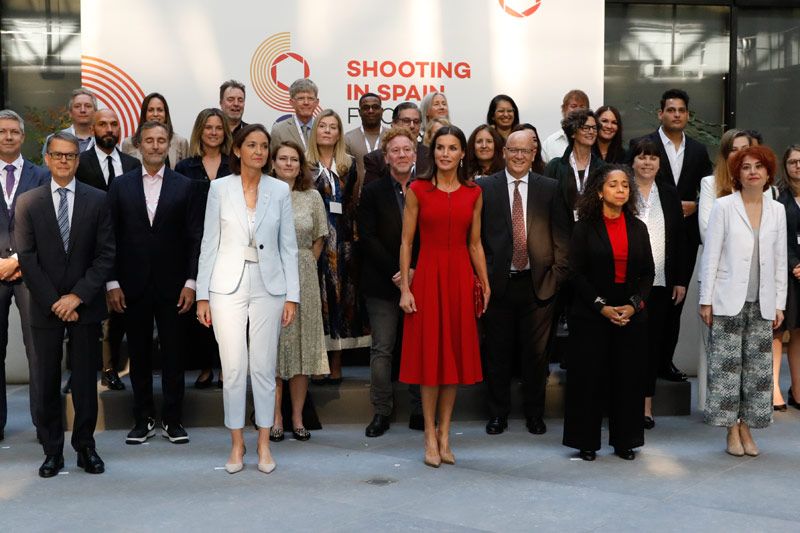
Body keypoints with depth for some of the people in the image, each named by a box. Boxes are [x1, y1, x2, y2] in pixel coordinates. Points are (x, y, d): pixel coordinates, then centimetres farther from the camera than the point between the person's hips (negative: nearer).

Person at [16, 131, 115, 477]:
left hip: (85, 305, 0)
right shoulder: (28, 202, 3)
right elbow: (27, 258, -1)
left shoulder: (97, 200, 3)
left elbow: (106, 254, -2)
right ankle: (52, 451, 16)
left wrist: (78, 296, -10)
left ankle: (85, 447, 17)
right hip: (45, 307, 0)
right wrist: (54, 302, -8)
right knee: (47, 382, 5)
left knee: (86, 380, 5)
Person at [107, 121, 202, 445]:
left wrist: (191, 282, -6)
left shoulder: (184, 186, 3)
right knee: (139, 354, 8)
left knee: (173, 353, 4)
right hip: (133, 285, 1)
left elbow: (195, 237, 1)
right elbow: (111, 237, 4)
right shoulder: (121, 185, 5)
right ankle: (143, 419, 18)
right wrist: (112, 282, -2)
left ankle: (172, 420, 14)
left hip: (172, 285, -1)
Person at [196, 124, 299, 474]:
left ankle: (264, 443, 17)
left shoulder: (280, 190, 3)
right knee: (233, 368, 2)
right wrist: (203, 295, 0)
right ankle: (236, 443, 16)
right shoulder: (220, 188, 1)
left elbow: (288, 246, 4)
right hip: (228, 285, -1)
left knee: (264, 367, 4)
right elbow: (209, 244, 3)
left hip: (268, 286, 1)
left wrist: (292, 296, 0)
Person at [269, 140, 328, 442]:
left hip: (304, 278, 2)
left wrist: (303, 265, 7)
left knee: (302, 345, 4)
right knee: (272, 345, 2)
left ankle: (297, 417, 13)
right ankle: (275, 418, 10)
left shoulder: (312, 196, 5)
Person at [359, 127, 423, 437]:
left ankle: (419, 412, 14)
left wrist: (415, 271, -9)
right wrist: (395, 272, -11)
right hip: (383, 284, -1)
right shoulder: (373, 193, 4)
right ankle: (381, 412, 10)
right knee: (382, 350, 2)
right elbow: (367, 238, -3)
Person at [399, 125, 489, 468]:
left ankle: (445, 433, 17)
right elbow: (406, 242, -1)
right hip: (427, 275, -2)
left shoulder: (474, 193, 6)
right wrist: (404, 288, -7)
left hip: (460, 277, 2)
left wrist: (485, 284, 6)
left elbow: (475, 244, 10)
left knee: (455, 352, 7)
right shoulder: (417, 190, 0)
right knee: (429, 353, 2)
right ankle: (430, 436, 11)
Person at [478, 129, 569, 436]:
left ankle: (534, 414, 23)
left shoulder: (550, 189, 6)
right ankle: (498, 413, 23)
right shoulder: (484, 188, 3)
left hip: (538, 284, 1)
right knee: (497, 353, 8)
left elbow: (561, 235, 6)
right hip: (497, 283, 0)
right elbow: (475, 236, 2)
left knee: (536, 354, 9)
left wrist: (557, 275, -1)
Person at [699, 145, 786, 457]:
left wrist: (779, 304, 6)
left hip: (762, 303, 3)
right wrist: (706, 300, -6)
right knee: (727, 365, -2)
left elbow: (780, 260, 11)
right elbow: (711, 255, -2)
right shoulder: (724, 206, 0)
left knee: (757, 367, 5)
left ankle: (746, 426, 15)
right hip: (729, 301, -3)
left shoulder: (777, 211, 9)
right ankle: (732, 431, 8)